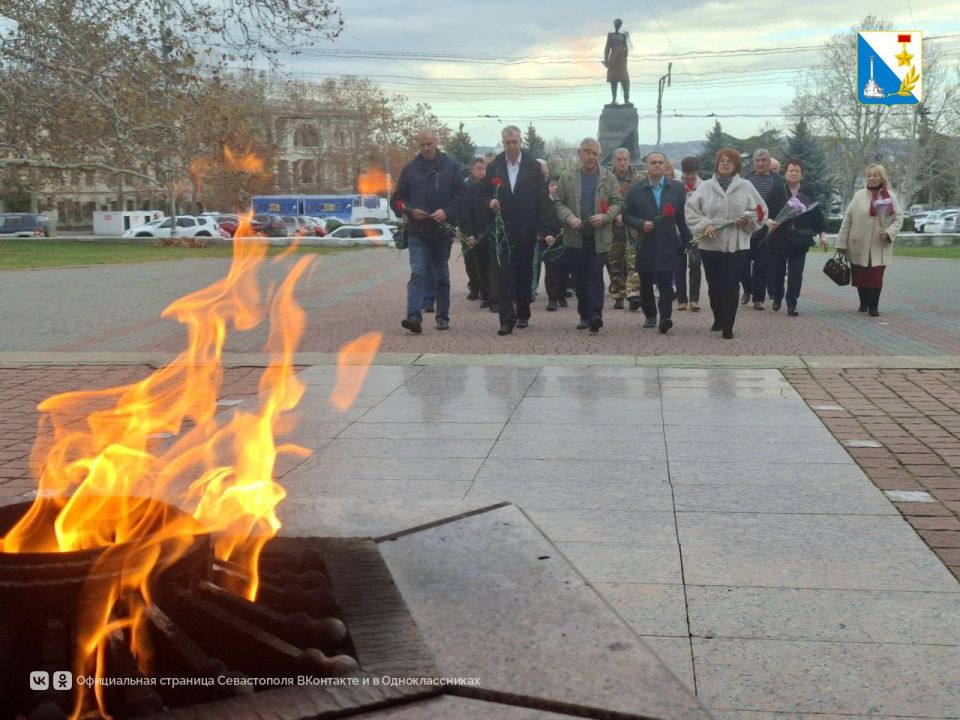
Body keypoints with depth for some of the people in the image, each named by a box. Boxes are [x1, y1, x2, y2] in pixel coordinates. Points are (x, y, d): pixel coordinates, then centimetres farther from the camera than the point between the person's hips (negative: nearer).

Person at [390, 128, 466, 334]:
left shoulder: (450, 166, 2)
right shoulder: (410, 169, 4)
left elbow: (461, 194, 0)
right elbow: (397, 199, 7)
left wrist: (447, 212, -14)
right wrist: (410, 211, -11)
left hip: (442, 230, 1)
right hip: (417, 232, 0)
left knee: (442, 276, 11)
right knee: (417, 273, -13)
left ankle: (443, 317, 21)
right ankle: (414, 317, -21)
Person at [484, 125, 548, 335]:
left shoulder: (533, 167, 3)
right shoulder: (493, 167, 6)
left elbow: (542, 198, 2)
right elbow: (485, 194, 11)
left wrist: (539, 228, -4)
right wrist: (490, 202, -13)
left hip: (525, 230, 0)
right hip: (501, 229, 0)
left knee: (524, 273, 10)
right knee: (502, 273, -10)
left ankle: (523, 314, 24)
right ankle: (507, 318, -12)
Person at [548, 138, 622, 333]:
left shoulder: (609, 178, 4)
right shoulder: (567, 177, 5)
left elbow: (617, 203, 4)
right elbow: (559, 203, 4)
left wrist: (605, 217, -14)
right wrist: (570, 218, -14)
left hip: (599, 237, -2)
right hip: (575, 237, 2)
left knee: (595, 276, -8)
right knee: (579, 278, 6)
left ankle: (596, 315, -10)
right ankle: (584, 315, 15)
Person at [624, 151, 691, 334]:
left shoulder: (677, 188, 5)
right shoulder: (636, 190, 5)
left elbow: (683, 216, 7)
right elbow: (627, 215, 5)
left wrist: (685, 241, 5)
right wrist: (641, 224, -13)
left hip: (667, 244, -1)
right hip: (645, 244, 1)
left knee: (665, 282, -10)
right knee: (645, 283, 8)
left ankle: (665, 317, -9)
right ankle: (650, 315, 23)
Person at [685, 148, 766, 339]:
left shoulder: (746, 187, 4)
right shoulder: (705, 187, 4)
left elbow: (760, 210, 6)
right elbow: (691, 210, 1)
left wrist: (746, 219, -11)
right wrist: (704, 224, -13)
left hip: (737, 245, -1)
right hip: (710, 244, 1)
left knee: (731, 286, -5)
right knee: (714, 285, 9)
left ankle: (728, 327, -1)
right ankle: (718, 318, 32)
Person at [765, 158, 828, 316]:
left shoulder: (808, 195, 6)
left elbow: (817, 214, 10)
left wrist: (822, 234, 7)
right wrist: (769, 222, -24)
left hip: (799, 241, 1)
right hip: (779, 238, -1)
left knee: (796, 274, 0)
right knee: (776, 271, 7)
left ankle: (791, 304, 7)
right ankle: (777, 298, 29)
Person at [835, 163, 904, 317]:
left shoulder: (891, 196, 3)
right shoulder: (859, 195, 1)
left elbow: (898, 218, 4)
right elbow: (847, 219, 1)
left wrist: (889, 232, -15)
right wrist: (842, 242, -3)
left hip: (880, 247, 0)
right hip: (859, 245, 0)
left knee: (876, 277, -3)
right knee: (860, 277, 8)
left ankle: (873, 306, 5)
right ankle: (863, 303, 25)